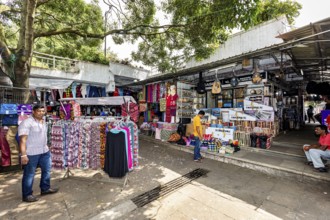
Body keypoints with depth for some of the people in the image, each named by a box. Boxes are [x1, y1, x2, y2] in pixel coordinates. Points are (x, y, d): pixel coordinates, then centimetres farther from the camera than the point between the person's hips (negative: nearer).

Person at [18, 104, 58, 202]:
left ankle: (45, 188, 32)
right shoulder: (26, 122, -16)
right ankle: (27, 195, 22)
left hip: (45, 151, 8)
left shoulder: (43, 122, 9)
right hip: (31, 153, -8)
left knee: (47, 170, 17)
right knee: (29, 174, 6)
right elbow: (23, 139, -21)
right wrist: (23, 154, -24)